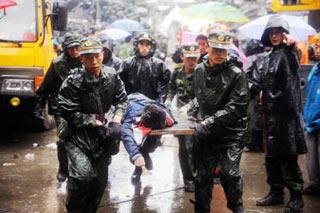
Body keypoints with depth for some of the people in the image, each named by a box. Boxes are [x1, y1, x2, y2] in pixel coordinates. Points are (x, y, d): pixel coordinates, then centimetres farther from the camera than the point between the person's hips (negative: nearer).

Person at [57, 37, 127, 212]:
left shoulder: (111, 75, -4)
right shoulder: (73, 82, -18)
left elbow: (122, 99, 7)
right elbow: (70, 113, -17)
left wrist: (116, 121, -8)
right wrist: (97, 123, -18)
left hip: (100, 132, 5)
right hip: (78, 134, -5)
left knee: (101, 179, 9)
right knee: (83, 174, -24)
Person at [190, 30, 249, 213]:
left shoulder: (236, 74, -10)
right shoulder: (200, 71, 5)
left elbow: (234, 108, -17)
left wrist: (207, 123, -22)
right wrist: (199, 118, 5)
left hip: (231, 133, -4)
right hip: (207, 134, 4)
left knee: (230, 174, -10)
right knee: (203, 175, 8)